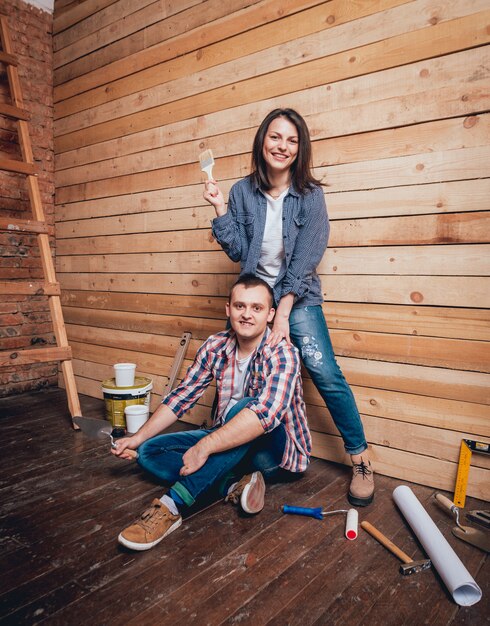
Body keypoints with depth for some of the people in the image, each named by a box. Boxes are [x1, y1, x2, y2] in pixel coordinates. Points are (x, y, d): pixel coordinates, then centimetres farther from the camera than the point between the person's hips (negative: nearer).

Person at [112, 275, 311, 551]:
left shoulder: (281, 354, -22)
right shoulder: (215, 347, -4)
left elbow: (265, 413, -37)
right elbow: (182, 396, 3)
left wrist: (203, 448, -37)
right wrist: (138, 438, 0)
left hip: (278, 451, -6)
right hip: (229, 441, 6)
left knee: (245, 406, -37)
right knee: (150, 452, -6)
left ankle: (173, 505, -36)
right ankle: (234, 485, -20)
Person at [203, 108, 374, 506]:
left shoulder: (310, 194, -9)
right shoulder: (243, 192, -2)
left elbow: (305, 261, -14)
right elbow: (237, 251, -2)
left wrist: (283, 313, -17)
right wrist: (220, 209, -13)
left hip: (298, 297, -3)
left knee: (325, 373, -15)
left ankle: (361, 461, 3)